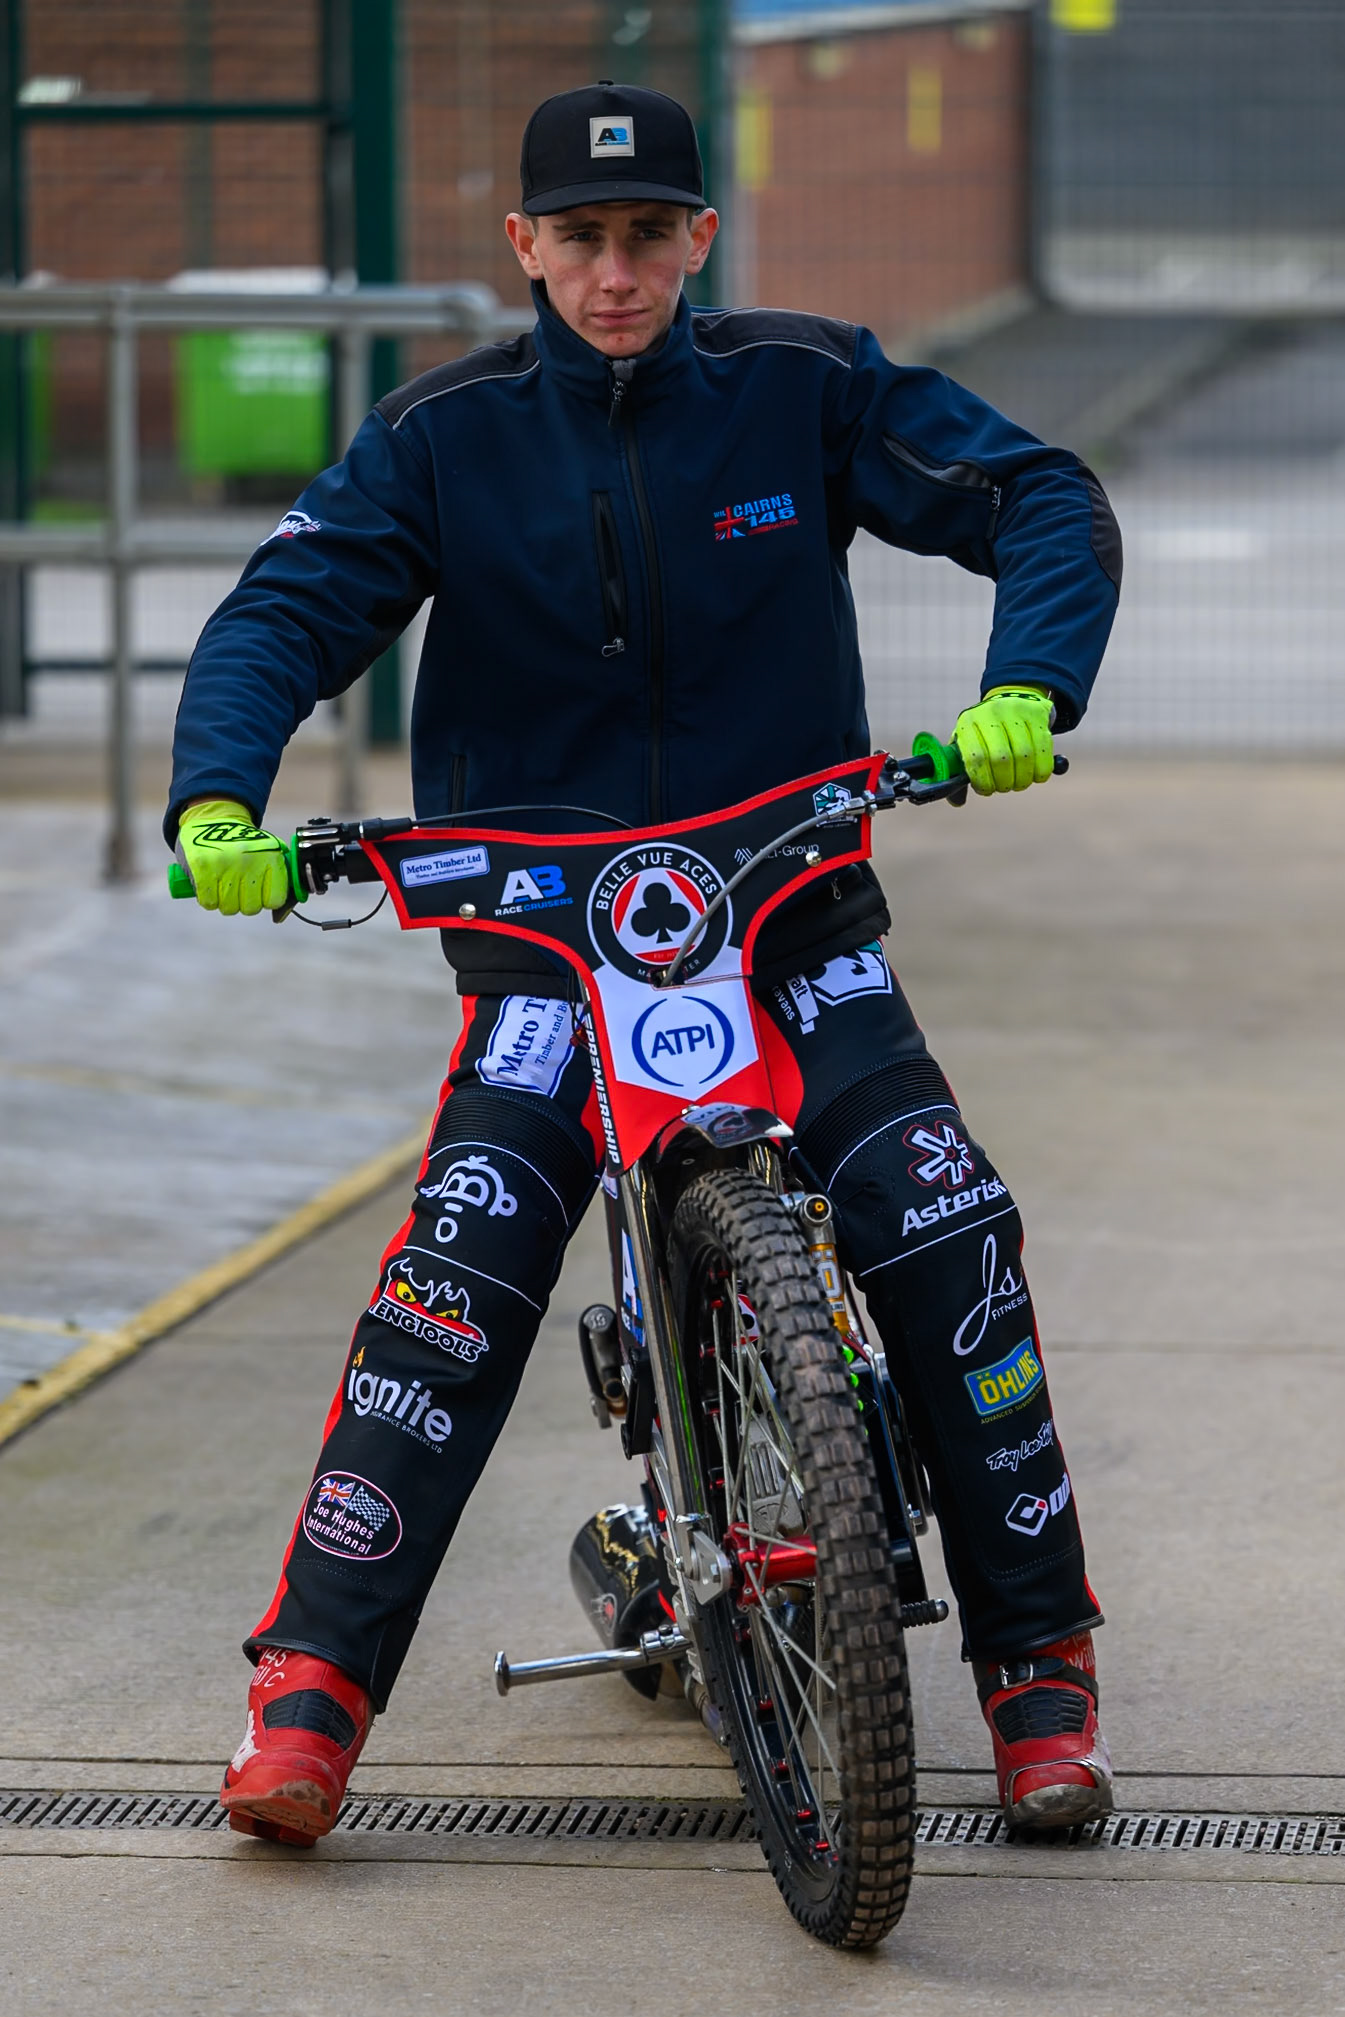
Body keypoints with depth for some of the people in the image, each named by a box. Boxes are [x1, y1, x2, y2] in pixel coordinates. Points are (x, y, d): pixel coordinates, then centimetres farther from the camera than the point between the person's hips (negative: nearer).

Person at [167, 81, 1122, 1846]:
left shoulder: (805, 386, 0)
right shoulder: (448, 433, 1)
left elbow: (1044, 501, -1)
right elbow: (288, 609, -4)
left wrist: (1028, 690, -21)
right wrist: (218, 799, -24)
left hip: (796, 919, 0)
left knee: (952, 1237, -18)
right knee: (455, 1277, -21)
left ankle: (1040, 1669, -3)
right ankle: (309, 1687, -15)